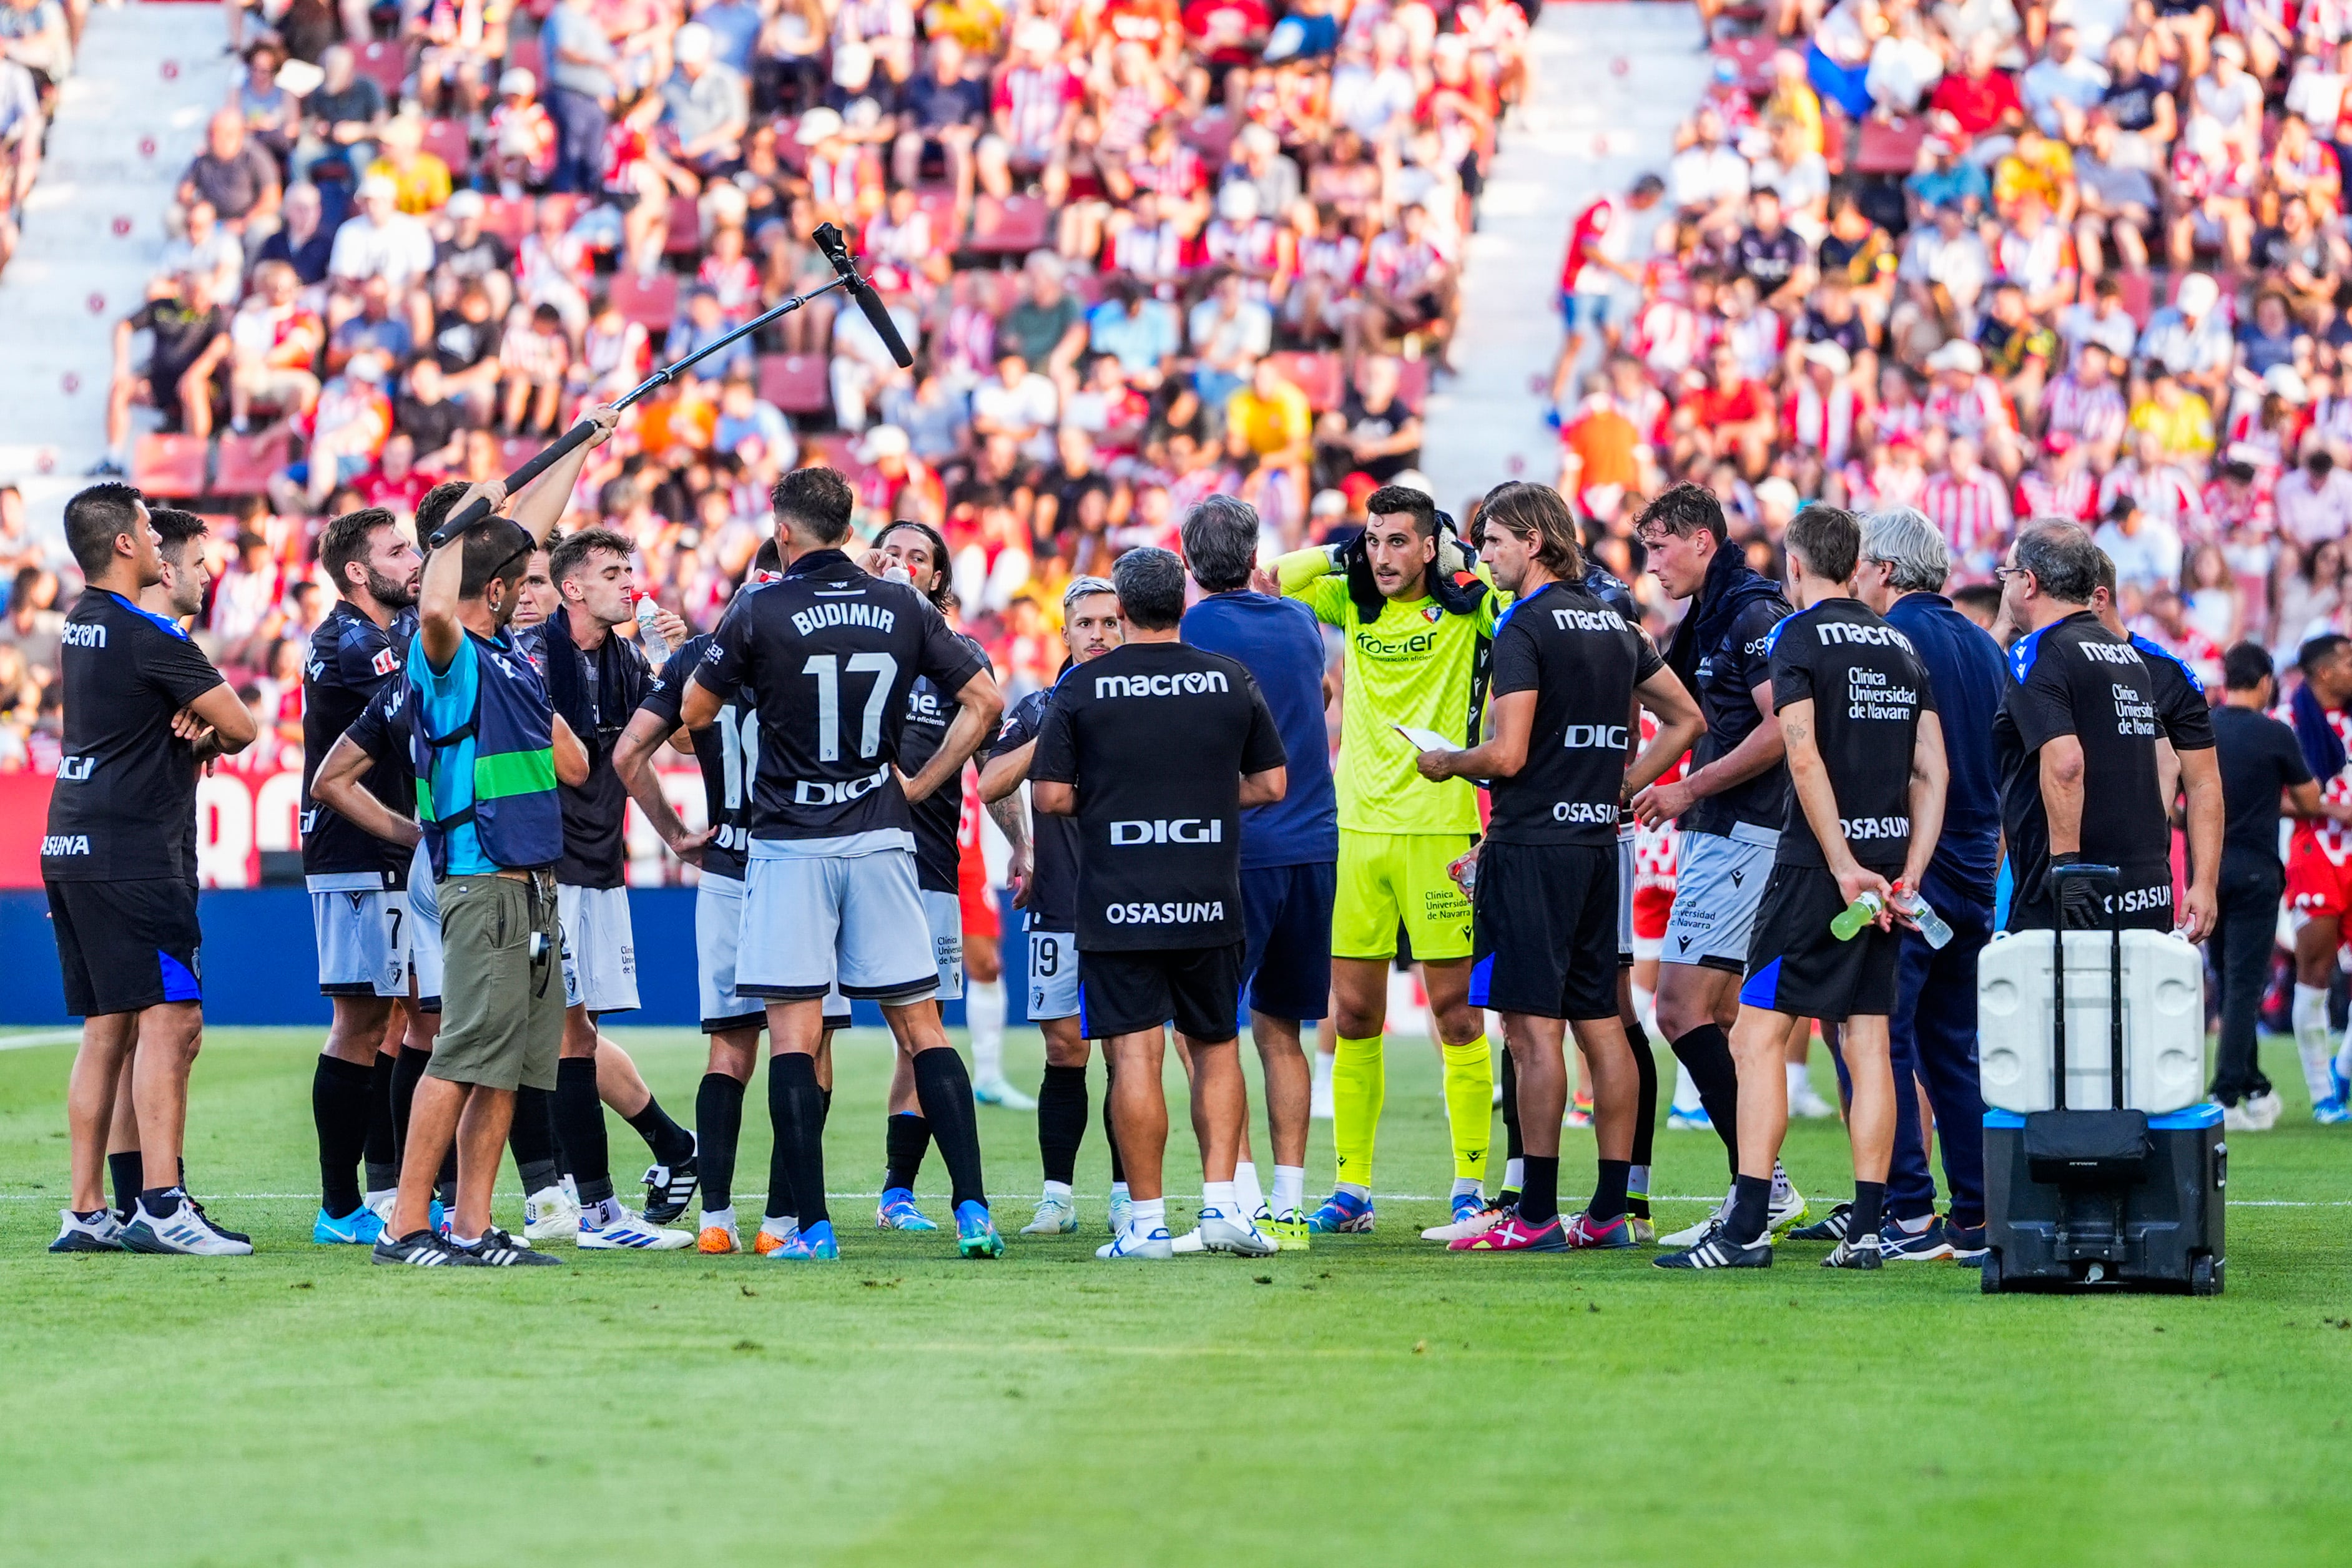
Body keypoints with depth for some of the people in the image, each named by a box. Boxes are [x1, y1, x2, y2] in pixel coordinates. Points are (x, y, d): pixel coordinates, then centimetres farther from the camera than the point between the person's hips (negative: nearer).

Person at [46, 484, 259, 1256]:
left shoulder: (80, 627, 16)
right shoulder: (147, 636, -12)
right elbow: (241, 727, -7)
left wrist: (187, 730, -1)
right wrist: (208, 740, 15)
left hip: (71, 846, 9)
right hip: (132, 853, -9)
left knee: (107, 1032, 11)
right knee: (169, 1020, -11)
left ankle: (86, 1213, 10)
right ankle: (161, 1207, -18)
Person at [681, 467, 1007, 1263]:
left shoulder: (759, 612, -7)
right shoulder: (902, 608, 4)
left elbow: (694, 713, 2)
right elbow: (985, 701, 4)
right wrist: (923, 782, 12)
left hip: (789, 843, -3)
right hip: (881, 837, 3)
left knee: (793, 1032, 0)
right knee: (922, 1022, 6)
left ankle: (813, 1226, -5)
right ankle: (973, 1210, -2)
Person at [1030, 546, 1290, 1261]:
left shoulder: (1083, 688, -4)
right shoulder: (1231, 680, 3)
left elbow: (1051, 796, -5)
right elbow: (1270, 784, 9)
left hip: (1116, 907, -2)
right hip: (1210, 905, 2)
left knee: (1135, 1055, -2)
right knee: (1215, 1047, 14)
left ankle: (1148, 1222, -3)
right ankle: (1222, 1203, 5)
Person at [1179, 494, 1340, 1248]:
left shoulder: (1197, 630, -8)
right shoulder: (1298, 621, 10)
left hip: (1237, 849, -6)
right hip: (1314, 844, 6)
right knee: (1280, 1031, 12)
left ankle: (1241, 1202, -13)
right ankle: (1289, 1207, 9)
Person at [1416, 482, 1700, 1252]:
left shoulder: (1525, 628, -12)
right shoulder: (1615, 625, 13)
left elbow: (1508, 754, -18)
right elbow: (1686, 719, 19)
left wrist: (1444, 762, 0)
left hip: (1532, 846, -8)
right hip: (1597, 843, 8)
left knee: (1533, 1026, -6)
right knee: (1600, 1022, 9)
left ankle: (1536, 1214, -7)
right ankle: (1609, 1211, 9)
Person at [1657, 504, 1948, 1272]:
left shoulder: (1798, 637, -5)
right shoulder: (1901, 646, 14)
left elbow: (1804, 757, -16)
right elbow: (1932, 771, 10)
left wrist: (1844, 867, -16)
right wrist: (1908, 875, 7)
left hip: (1817, 865, -6)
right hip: (1888, 864, 6)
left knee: (1759, 1035, -4)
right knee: (1868, 1044, 7)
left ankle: (1747, 1228, -10)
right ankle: (1865, 1229, 5)